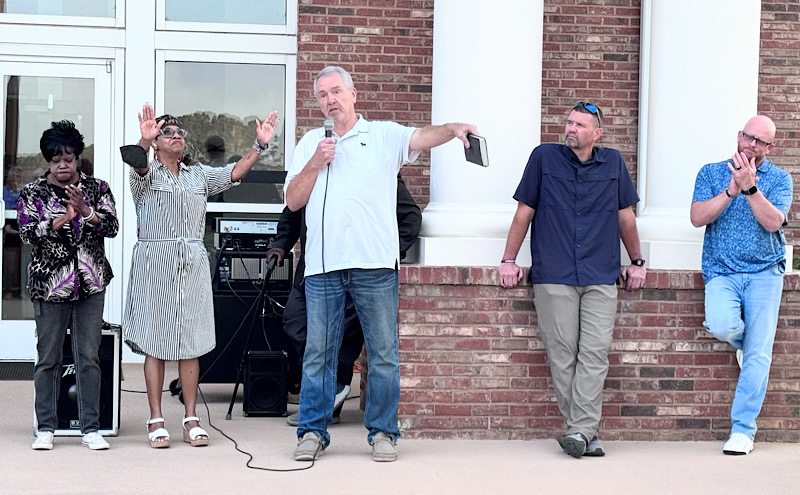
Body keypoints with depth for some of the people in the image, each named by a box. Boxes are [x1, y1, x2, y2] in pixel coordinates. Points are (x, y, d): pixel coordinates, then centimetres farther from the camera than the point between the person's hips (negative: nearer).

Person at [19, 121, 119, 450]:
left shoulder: (96, 188, 7)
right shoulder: (33, 193, 4)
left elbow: (112, 227, -3)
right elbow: (27, 233, -7)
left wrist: (85, 211, -19)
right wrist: (61, 219, -19)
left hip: (91, 284, 1)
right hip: (49, 284, -1)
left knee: (89, 357, 2)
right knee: (48, 358, 4)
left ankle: (91, 428, 8)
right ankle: (46, 428, 12)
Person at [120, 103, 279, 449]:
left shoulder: (199, 175, 16)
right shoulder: (147, 174, 3)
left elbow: (235, 173, 5)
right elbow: (139, 164, -20)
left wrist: (259, 145, -9)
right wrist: (145, 141, -41)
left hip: (192, 264, 4)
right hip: (155, 262, -4)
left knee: (191, 342, 4)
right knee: (155, 342, -2)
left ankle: (191, 420, 9)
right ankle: (156, 421, 3)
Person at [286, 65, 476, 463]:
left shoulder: (384, 135, 8)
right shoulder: (310, 143, 17)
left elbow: (422, 137, -11)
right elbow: (293, 202, 12)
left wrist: (453, 128, -31)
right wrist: (315, 164, -2)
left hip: (374, 264, -2)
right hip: (323, 265, 2)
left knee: (383, 352, 2)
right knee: (318, 352, 5)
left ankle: (382, 432, 11)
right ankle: (312, 431, 12)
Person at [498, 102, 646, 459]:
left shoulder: (613, 163, 11)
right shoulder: (544, 157, 7)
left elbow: (625, 216, 19)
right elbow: (524, 211, 10)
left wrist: (636, 262, 22)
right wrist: (508, 260, 7)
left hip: (601, 278, 1)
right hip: (553, 276, -1)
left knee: (594, 353, -8)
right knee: (562, 355, -4)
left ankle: (581, 430, -9)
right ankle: (585, 433, 2)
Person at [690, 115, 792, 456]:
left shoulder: (779, 179, 7)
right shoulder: (711, 173, 10)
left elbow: (773, 222, -10)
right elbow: (698, 217, -5)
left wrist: (750, 188, -21)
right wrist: (732, 190, -15)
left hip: (764, 272, 0)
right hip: (721, 271, 1)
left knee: (758, 354, -9)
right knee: (722, 326, -28)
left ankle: (743, 429, -1)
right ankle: (742, 340, 11)